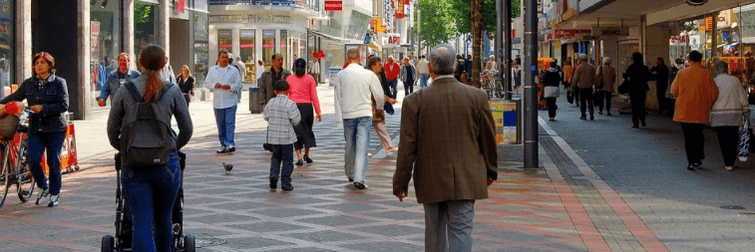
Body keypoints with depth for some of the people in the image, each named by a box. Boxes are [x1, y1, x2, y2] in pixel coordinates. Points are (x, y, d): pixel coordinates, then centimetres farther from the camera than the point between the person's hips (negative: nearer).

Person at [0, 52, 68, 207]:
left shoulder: (59, 83, -2)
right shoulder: (28, 84, 9)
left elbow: (64, 105, -10)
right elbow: (13, 98, 20)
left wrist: (43, 108, -19)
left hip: (55, 129, -3)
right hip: (36, 128, 3)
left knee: (53, 162, 1)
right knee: (32, 160, -10)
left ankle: (55, 194, 16)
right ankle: (43, 188, 14)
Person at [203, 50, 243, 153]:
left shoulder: (233, 70, 7)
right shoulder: (212, 70, 12)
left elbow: (239, 85, 4)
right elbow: (206, 83, 10)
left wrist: (230, 86, -14)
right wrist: (214, 85, -9)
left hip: (230, 101, -2)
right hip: (218, 102, 2)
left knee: (230, 123, -11)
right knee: (220, 125, 6)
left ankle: (230, 144, -15)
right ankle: (223, 145, 13)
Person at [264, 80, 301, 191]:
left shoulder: (270, 102, 0)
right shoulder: (290, 104, -12)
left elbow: (266, 116, 8)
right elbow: (296, 120, -12)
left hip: (273, 136, 3)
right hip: (286, 136, -3)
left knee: (276, 157, 19)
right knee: (287, 159, 7)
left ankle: (273, 174, -5)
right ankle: (285, 183, 8)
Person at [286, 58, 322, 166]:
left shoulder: (289, 79, 4)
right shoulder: (309, 79, 2)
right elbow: (314, 97, -1)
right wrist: (318, 112, 2)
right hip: (306, 106, 0)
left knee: (296, 132, 4)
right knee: (307, 131, 17)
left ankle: (299, 158, -4)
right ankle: (306, 154, 14)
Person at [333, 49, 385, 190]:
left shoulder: (340, 75, -2)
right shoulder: (369, 74, -3)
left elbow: (338, 98, -2)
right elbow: (379, 95, 3)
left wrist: (339, 120, 1)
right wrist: (379, 107, 25)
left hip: (347, 115, 2)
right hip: (364, 114, -2)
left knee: (350, 146, 16)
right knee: (362, 147, -5)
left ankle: (350, 174, 32)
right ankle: (359, 179, -16)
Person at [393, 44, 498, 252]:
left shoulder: (414, 101, -7)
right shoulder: (477, 97, -4)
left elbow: (407, 147, -5)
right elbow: (488, 139, 5)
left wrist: (400, 183, 5)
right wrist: (491, 171, 20)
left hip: (431, 181, 0)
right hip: (466, 180, 0)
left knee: (435, 232, 15)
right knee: (461, 230, -1)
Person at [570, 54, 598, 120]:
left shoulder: (579, 67, -7)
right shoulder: (592, 67, 3)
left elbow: (575, 78, -6)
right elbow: (595, 77, 7)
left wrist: (573, 87, 1)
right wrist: (595, 84, 16)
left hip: (581, 87, -3)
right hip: (589, 87, 3)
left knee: (582, 101, 5)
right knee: (590, 101, 7)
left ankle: (583, 115, 6)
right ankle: (591, 115, -1)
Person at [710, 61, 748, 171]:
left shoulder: (713, 82, -1)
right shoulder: (735, 80, 3)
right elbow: (743, 98, 5)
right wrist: (746, 113, 12)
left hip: (719, 116, -1)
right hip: (734, 114, 1)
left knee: (723, 140, 4)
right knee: (733, 139, 6)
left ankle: (727, 163, 1)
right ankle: (731, 163, 1)